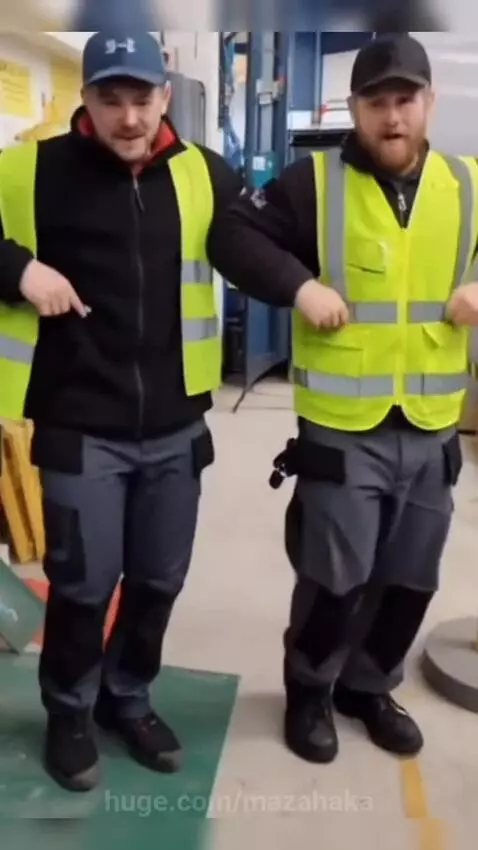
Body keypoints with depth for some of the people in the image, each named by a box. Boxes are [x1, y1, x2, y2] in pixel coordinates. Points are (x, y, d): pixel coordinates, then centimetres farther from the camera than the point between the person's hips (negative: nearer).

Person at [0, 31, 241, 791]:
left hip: (176, 426, 3)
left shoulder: (203, 175, 2)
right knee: (84, 583, 5)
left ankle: (128, 698, 41)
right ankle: (69, 712, 34)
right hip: (81, 429, -3)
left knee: (159, 578, 14)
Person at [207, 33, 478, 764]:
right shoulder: (314, 182, -5)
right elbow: (232, 235, -6)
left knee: (410, 579, 16)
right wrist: (298, 285, -19)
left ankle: (369, 686, 39)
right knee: (335, 577, 5)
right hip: (342, 428, -4)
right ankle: (310, 690, 32)